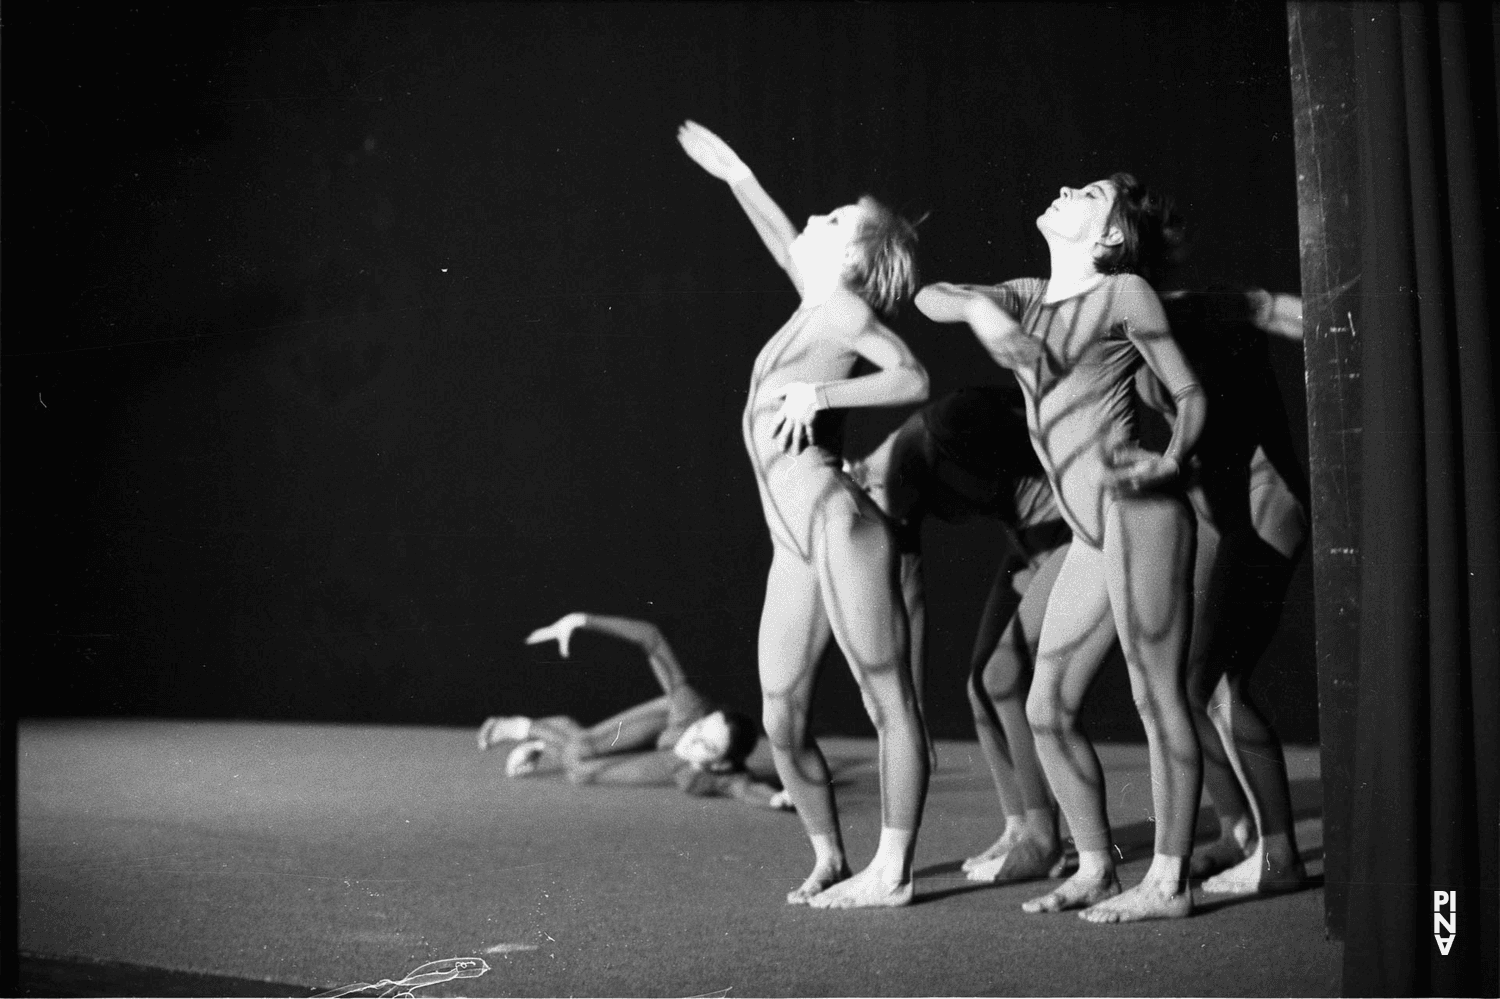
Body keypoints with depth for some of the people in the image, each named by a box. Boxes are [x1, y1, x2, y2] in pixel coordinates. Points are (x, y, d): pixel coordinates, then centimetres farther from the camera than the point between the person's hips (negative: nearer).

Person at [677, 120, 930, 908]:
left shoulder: (843, 307, -4)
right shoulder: (819, 305, 17)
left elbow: (912, 379, -19)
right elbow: (786, 247, 38)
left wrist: (820, 392, -23)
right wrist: (734, 176, 45)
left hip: (839, 528, -8)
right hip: (795, 547, 8)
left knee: (889, 703, -1)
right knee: (780, 719, 6)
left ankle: (890, 872, 4)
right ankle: (828, 857, 20)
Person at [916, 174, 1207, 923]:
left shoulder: (1124, 293, 2)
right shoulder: (1032, 296, 19)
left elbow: (1190, 392, 3)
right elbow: (929, 297, 10)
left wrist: (1169, 460, -15)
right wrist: (980, 308, -10)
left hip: (1138, 516, -7)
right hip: (1092, 537, 8)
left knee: (1158, 699, -4)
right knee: (1048, 708, 8)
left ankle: (1169, 880, 4)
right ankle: (1095, 868, 19)